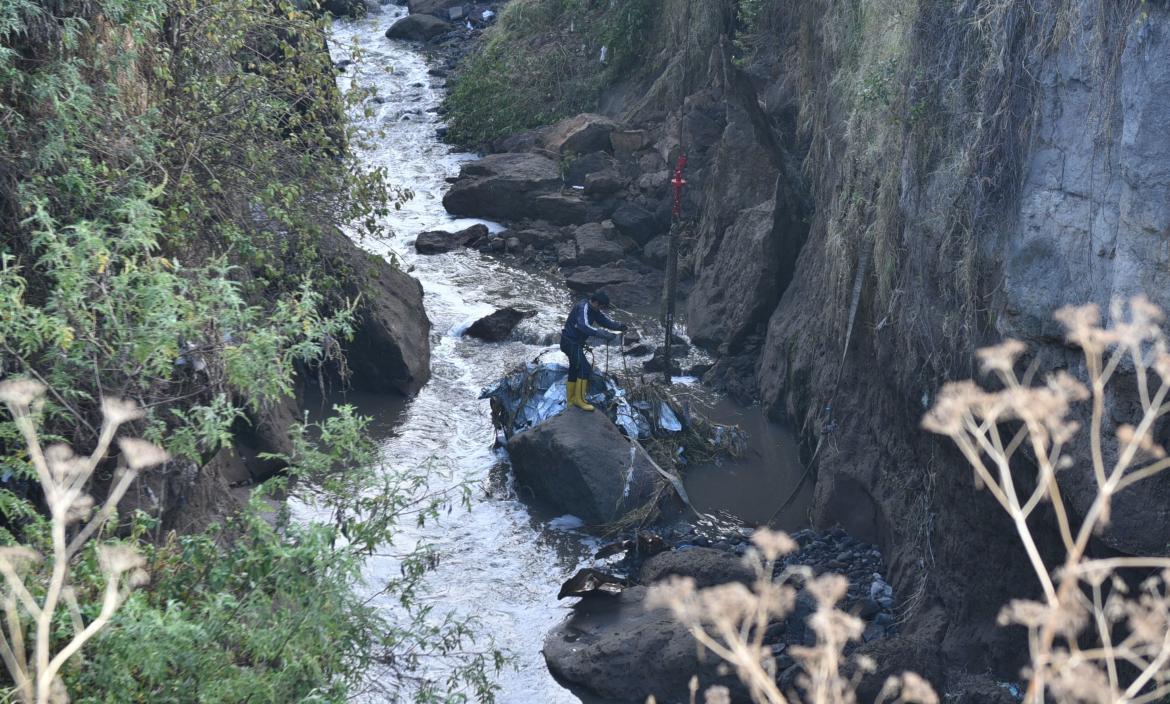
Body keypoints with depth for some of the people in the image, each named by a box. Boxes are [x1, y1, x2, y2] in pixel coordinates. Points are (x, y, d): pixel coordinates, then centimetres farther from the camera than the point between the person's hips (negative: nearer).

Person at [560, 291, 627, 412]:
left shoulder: (593, 310, 6)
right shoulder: (583, 308, -24)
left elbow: (605, 320, 6)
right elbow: (584, 326, -39)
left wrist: (620, 326, -12)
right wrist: (604, 335, -44)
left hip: (575, 344, 10)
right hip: (571, 343, -10)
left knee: (574, 371, 17)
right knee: (584, 370, -13)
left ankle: (571, 400, 27)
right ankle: (579, 400, -8)